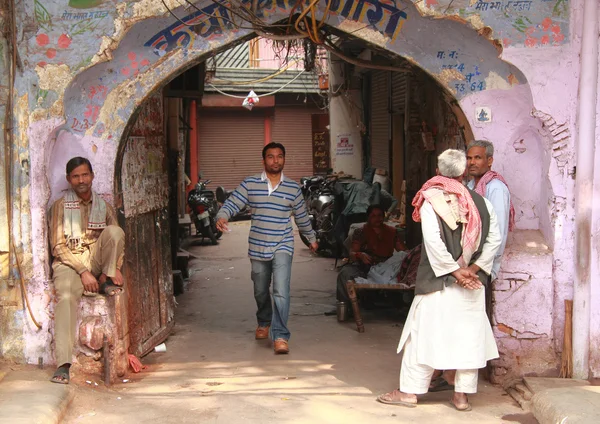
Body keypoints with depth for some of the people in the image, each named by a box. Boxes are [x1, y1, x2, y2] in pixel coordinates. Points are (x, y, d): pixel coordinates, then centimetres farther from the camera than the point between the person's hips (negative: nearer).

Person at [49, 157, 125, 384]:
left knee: (114, 230, -25)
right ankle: (63, 364, -38)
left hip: (97, 261, 3)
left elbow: (118, 240, 12)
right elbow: (58, 246, -4)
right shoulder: (60, 206, 4)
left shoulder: (104, 207, 14)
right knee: (66, 297, -35)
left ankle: (107, 282, -11)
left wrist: (116, 268, -8)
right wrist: (83, 272, -16)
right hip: (69, 263, -3)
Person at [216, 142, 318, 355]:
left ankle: (280, 336, -15)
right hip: (258, 247, 2)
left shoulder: (293, 188, 3)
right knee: (260, 292, 17)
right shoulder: (250, 184, 0)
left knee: (281, 292, -16)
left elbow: (302, 217, 15)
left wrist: (311, 238, 25)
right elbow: (232, 203, -7)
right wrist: (222, 217, -28)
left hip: (282, 247, -1)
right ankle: (264, 323, 43)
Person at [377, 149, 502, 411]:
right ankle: (462, 395, 11)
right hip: (473, 282, 4)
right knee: (469, 335, 8)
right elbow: (494, 239, -1)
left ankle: (409, 391, 8)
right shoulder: (480, 202, 4)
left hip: (439, 281, -3)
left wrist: (454, 271, -13)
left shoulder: (431, 202, -9)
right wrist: (474, 268, -4)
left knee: (425, 332, 3)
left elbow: (434, 242, -19)